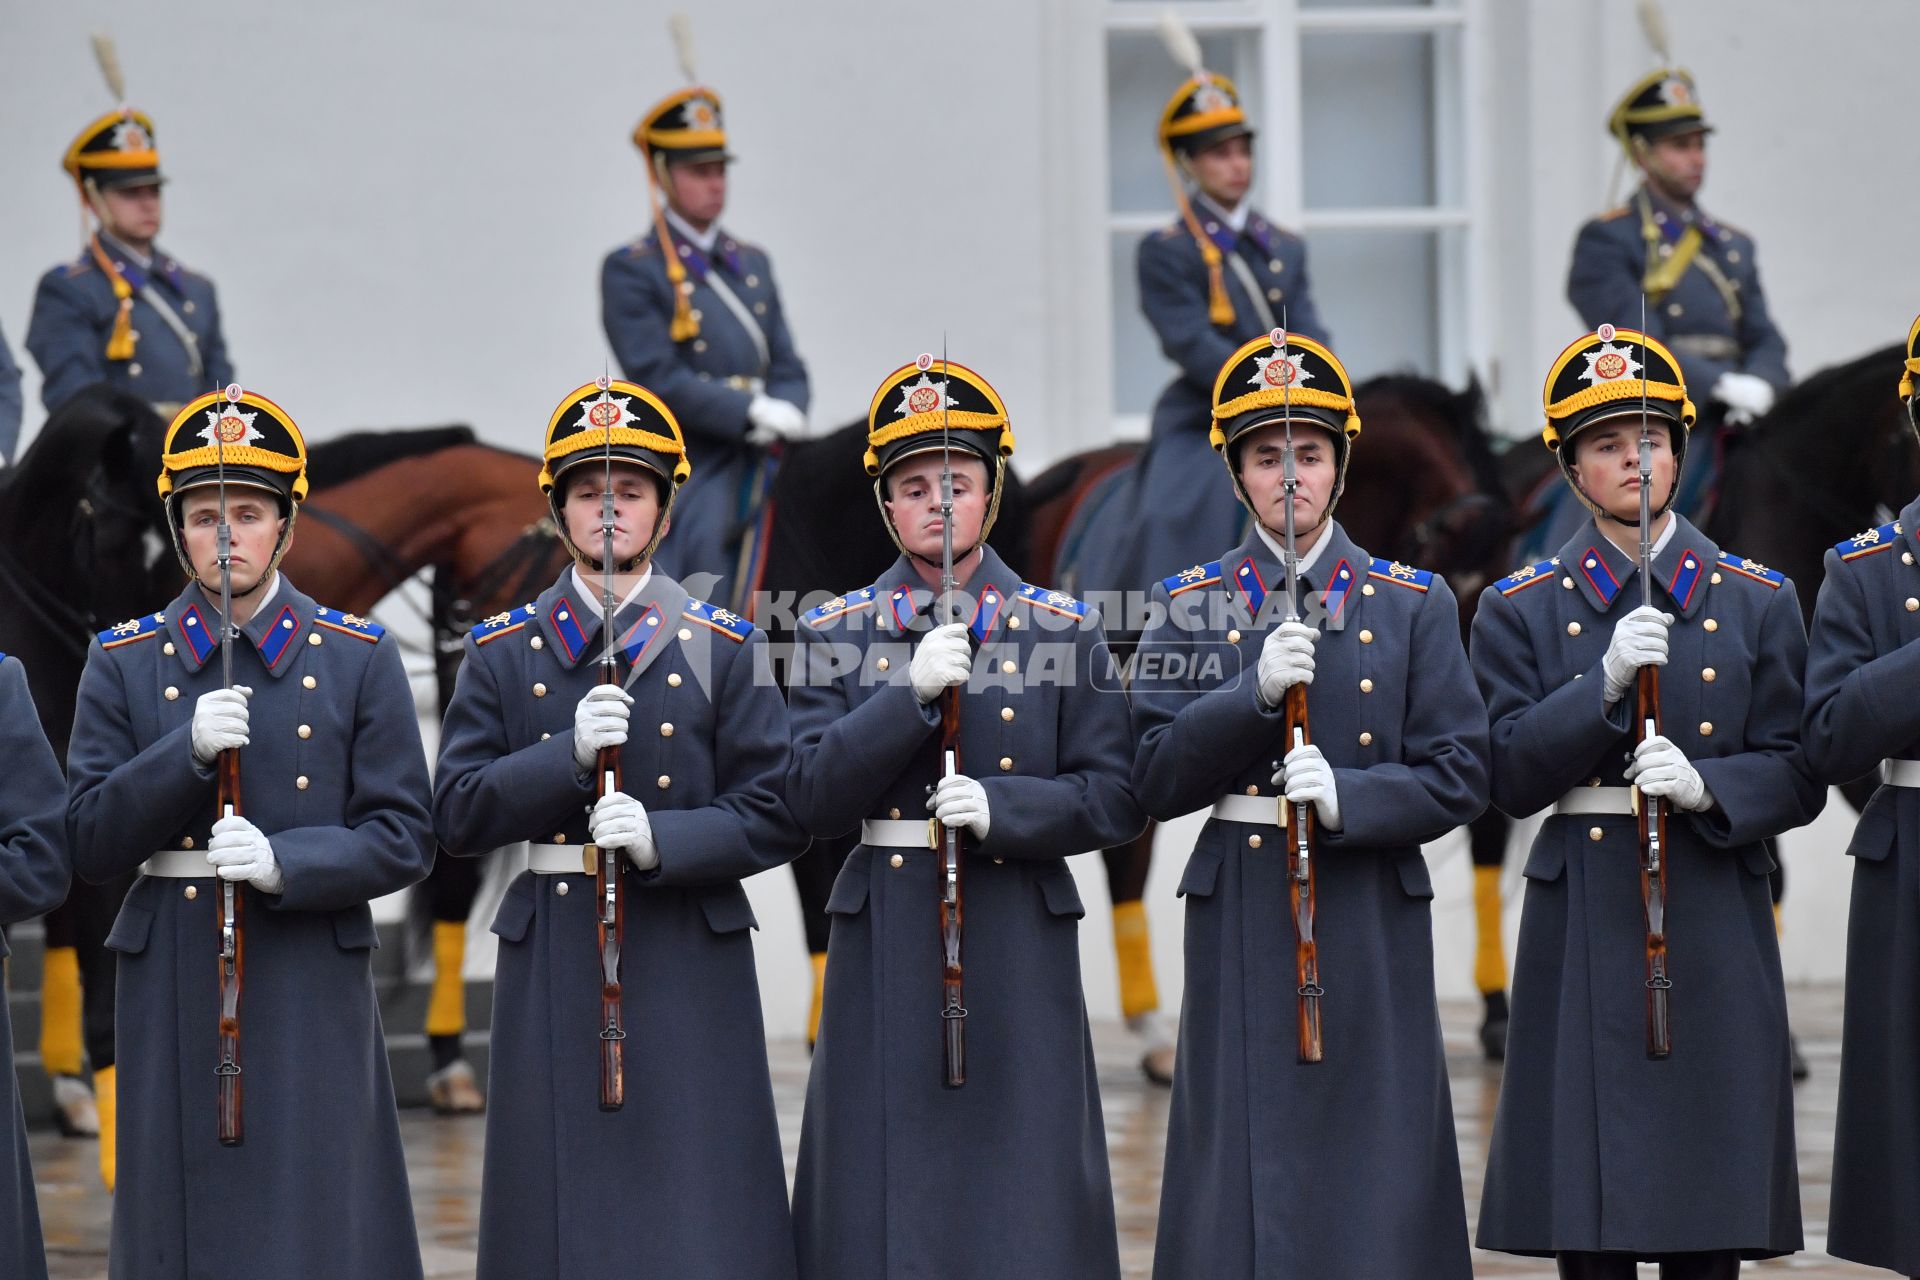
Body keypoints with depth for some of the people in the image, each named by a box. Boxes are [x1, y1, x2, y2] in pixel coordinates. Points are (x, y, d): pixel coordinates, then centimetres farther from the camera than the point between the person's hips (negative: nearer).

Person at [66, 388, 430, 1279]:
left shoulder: (359, 659, 4)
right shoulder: (124, 663, 7)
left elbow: (404, 839, 1)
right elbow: (88, 844, 1)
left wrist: (285, 861, -16)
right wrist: (186, 752, -14)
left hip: (312, 987, -1)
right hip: (173, 986, 1)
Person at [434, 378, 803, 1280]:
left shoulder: (726, 648, 5)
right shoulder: (502, 653, 8)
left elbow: (775, 817, 0)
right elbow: (457, 815, 1)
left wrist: (661, 838, -17)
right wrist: (569, 754, -14)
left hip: (689, 967, -1)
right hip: (551, 964, 1)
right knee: (559, 1207, 0)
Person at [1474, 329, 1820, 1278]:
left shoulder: (1757, 602, 8)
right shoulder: (1521, 610, 7)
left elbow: (1796, 778, 4)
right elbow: (1510, 779, -3)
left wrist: (1704, 787, -16)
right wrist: (1604, 683, -16)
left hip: (1715, 923, 1)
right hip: (1583, 923, -1)